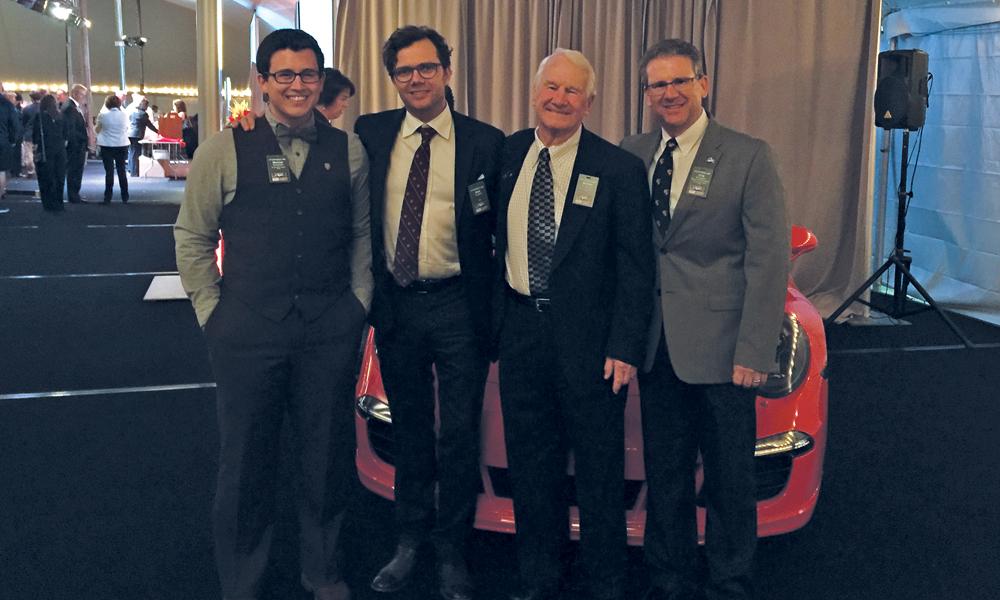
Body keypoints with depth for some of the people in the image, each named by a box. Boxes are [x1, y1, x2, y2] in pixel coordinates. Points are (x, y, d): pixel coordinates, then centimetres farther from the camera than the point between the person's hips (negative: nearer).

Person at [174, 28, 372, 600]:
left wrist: (358, 302, 6)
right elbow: (193, 237, 3)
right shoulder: (224, 150, -2)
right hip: (248, 331, -2)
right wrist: (212, 311, 0)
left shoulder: (348, 150, 5)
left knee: (328, 457, 13)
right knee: (247, 463, 9)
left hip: (331, 331, 2)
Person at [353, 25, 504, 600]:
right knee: (409, 430, 16)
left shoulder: (486, 142, -5)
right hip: (395, 304, 3)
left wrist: (495, 308, -7)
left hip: (458, 307, -2)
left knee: (459, 436, 6)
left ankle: (452, 552, 23)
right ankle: (411, 541, 32)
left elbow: (504, 230, -3)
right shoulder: (371, 133, 3)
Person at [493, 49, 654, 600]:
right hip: (519, 327, 4)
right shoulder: (505, 155, 5)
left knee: (599, 469, 8)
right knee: (529, 462, 14)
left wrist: (625, 347, -12)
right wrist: (492, 317, 7)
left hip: (588, 337, -4)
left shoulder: (619, 169, -7)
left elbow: (636, 266, -7)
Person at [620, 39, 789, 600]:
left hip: (720, 349, -4)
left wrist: (754, 352, -14)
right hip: (657, 347, 4)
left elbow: (769, 259, -8)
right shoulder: (632, 154, 8)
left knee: (730, 481, 7)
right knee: (665, 477, 14)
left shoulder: (749, 157, -5)